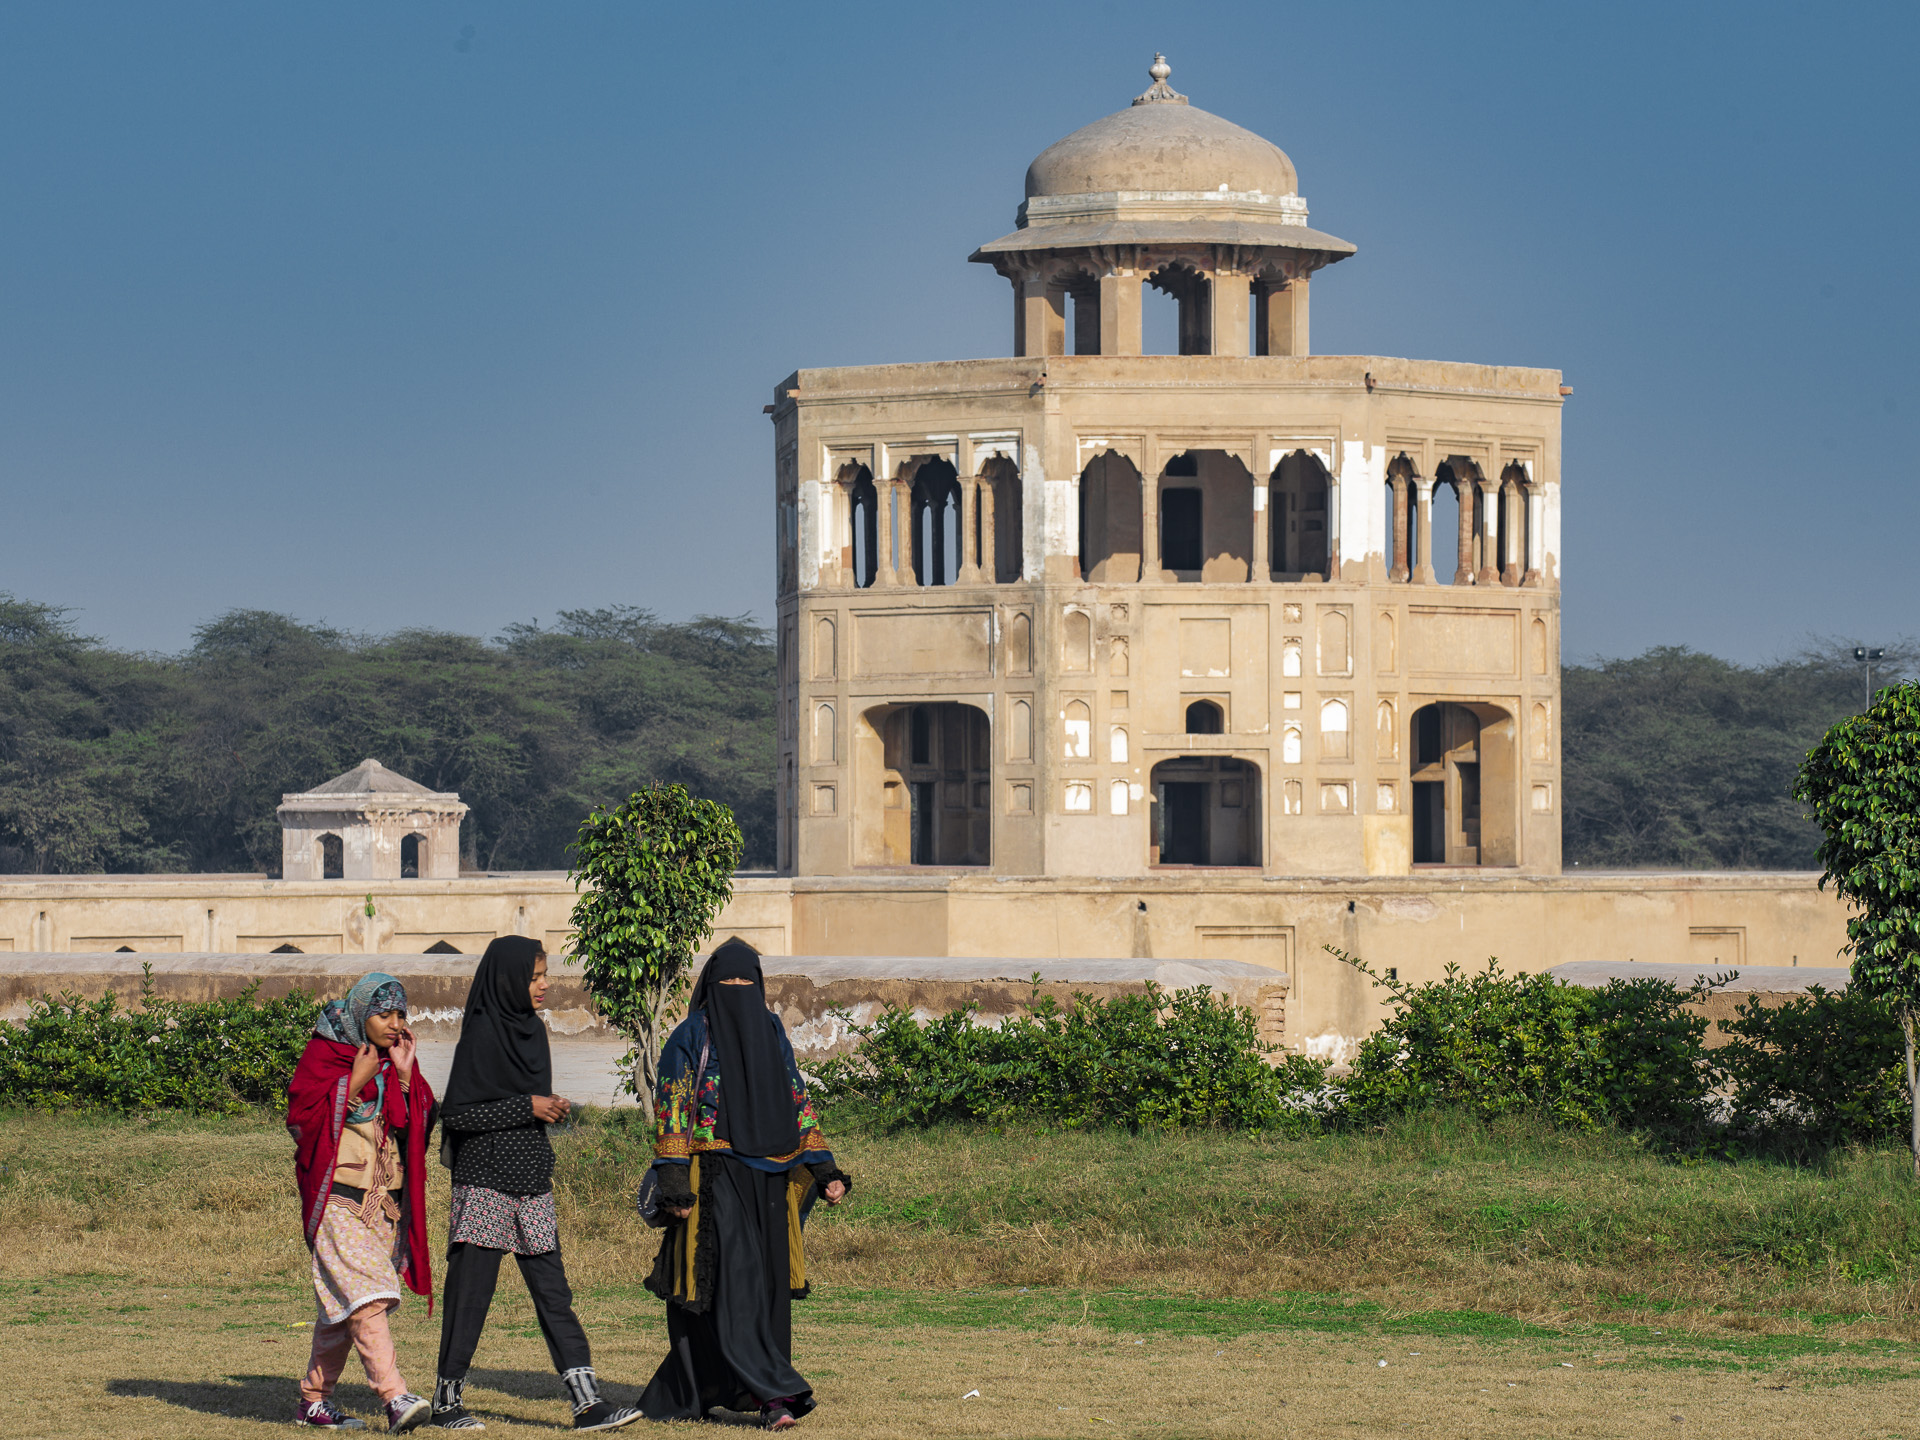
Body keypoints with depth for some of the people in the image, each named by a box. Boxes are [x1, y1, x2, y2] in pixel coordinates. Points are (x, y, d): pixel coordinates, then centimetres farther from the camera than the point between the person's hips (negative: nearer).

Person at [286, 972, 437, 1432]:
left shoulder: (396, 1057, 13)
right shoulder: (324, 1053, -4)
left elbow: (419, 1123, 6)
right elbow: (302, 1117, -11)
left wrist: (405, 1076, -6)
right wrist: (354, 1083, -16)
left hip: (384, 1199, 7)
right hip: (337, 1198, -7)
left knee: (343, 1307, 11)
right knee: (365, 1297, -18)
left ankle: (315, 1399, 20)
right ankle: (395, 1398, -28)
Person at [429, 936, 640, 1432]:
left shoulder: (532, 1029, 12)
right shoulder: (481, 1034, -11)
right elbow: (455, 1113, -15)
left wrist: (551, 1110, 3)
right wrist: (526, 1108, -15)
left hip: (531, 1185, 7)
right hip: (485, 1183, -7)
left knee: (552, 1292, 1)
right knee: (471, 1293, 0)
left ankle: (587, 1402, -5)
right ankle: (447, 1402, 12)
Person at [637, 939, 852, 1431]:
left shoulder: (771, 1032, 12)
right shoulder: (692, 1036, -3)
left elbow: (797, 1103, 15)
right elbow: (672, 1108, -6)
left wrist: (825, 1171, 6)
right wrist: (675, 1184, -14)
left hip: (766, 1180, 6)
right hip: (714, 1179, -6)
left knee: (765, 1281, 5)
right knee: (733, 1277, -14)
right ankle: (773, 1392, -20)